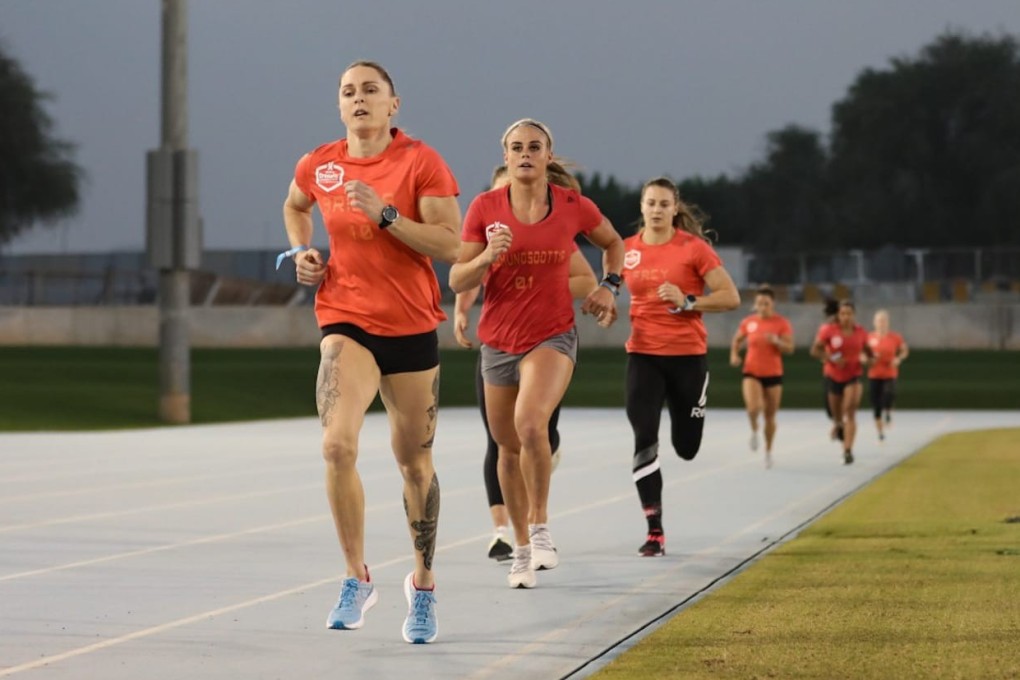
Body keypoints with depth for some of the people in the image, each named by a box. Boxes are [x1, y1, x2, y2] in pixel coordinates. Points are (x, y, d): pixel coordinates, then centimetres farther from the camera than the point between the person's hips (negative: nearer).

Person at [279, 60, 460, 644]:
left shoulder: (422, 162, -8)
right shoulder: (319, 166, 3)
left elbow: (450, 246, -15)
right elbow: (295, 207, 27)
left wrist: (384, 213, -23)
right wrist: (303, 252, 9)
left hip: (412, 327, -1)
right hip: (347, 323, 1)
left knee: (415, 462, 10)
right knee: (338, 445, -22)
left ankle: (423, 585, 30)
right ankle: (358, 579, -7)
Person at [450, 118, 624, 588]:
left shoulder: (573, 206, -3)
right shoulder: (485, 207, -3)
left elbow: (612, 242, 18)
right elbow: (457, 281, -4)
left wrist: (609, 286, 4)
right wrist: (488, 256, -21)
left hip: (553, 336, -3)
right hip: (499, 342, 3)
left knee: (531, 423, -29)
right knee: (508, 448, 12)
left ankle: (541, 528, -13)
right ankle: (521, 548, 29)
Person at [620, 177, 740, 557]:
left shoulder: (694, 248, -7)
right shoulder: (627, 250, 3)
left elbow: (731, 297, -7)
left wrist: (686, 302, -18)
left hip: (688, 355, -2)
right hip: (643, 354, 2)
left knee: (686, 448, 7)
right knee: (644, 439, -12)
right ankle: (654, 532, -7)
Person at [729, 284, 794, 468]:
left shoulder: (782, 323, -5)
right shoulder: (748, 322, 1)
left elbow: (789, 348, -9)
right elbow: (737, 340, 18)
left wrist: (777, 341, -28)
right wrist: (734, 354, -1)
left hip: (773, 375, 0)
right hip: (752, 373, 0)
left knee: (770, 416, 8)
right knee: (753, 407, -25)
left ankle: (768, 451, 26)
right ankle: (754, 429, 7)